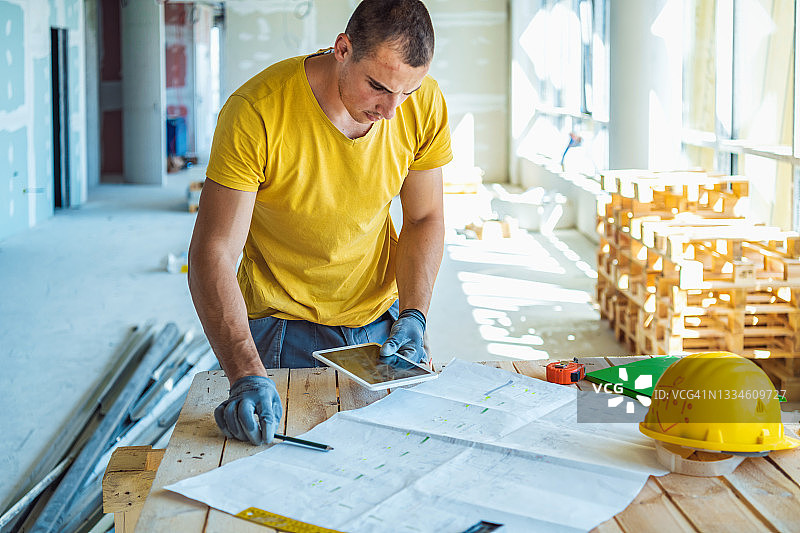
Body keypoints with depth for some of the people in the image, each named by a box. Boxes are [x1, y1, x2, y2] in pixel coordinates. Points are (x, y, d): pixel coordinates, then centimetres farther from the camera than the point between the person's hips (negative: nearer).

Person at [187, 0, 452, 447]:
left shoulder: (425, 104, -14)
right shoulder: (255, 114, -26)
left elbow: (424, 219, 0)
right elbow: (213, 253, -27)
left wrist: (413, 315, -15)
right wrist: (247, 374, -38)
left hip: (381, 319, 3)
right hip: (283, 333, -3)